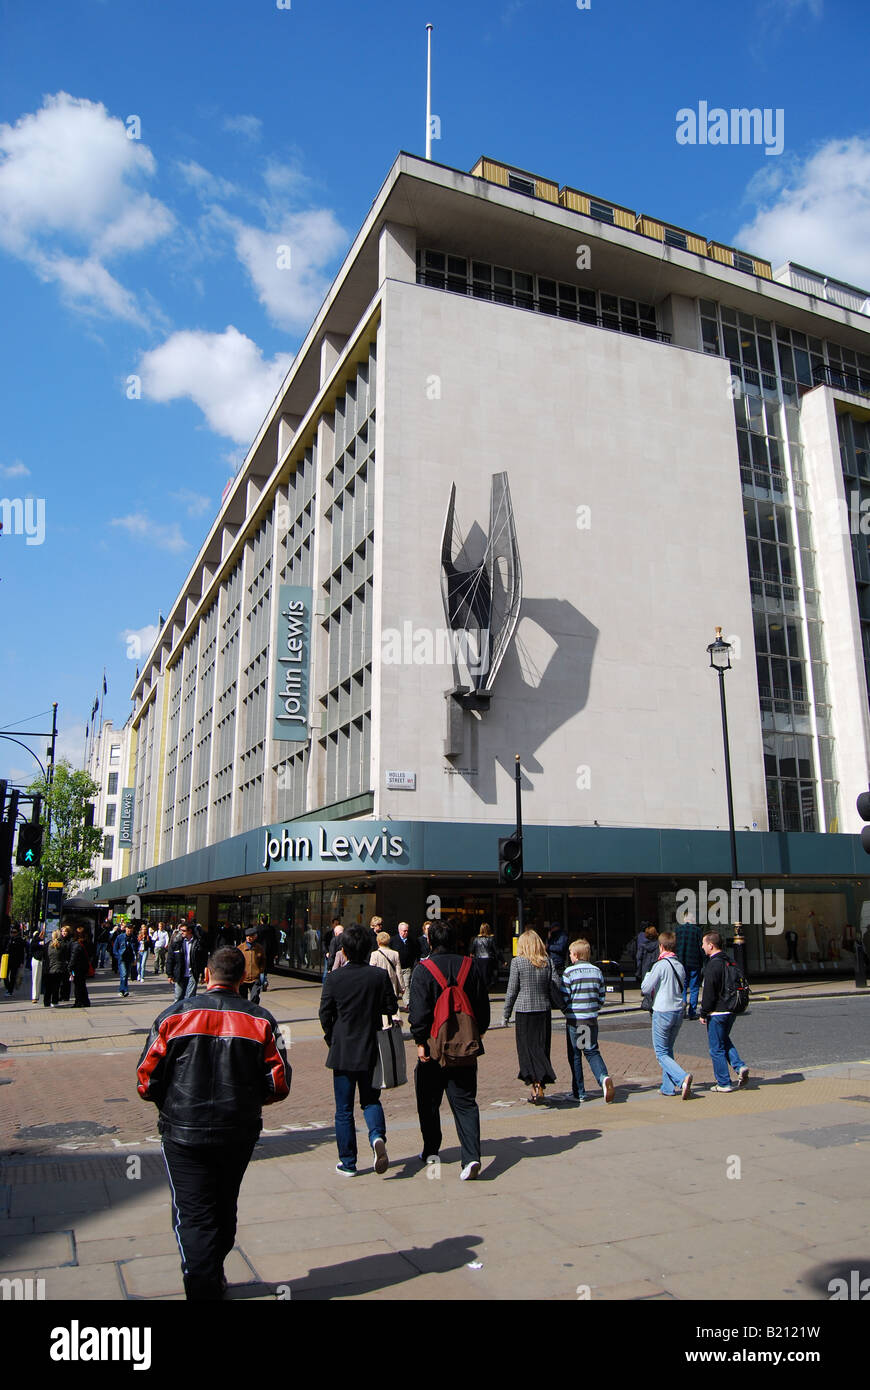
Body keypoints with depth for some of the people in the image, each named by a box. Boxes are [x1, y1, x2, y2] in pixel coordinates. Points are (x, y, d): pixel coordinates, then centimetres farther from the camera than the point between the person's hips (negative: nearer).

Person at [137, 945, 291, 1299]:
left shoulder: (174, 1015, -9)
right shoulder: (261, 1020, -6)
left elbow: (146, 1081, -6)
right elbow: (278, 1085, -5)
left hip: (183, 1132, -3)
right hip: (240, 1133, 3)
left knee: (193, 1214, 6)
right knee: (224, 1208, 22)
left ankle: (201, 1290, 1)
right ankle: (215, 1278, 40)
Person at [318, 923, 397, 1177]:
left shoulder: (334, 978, -11)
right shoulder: (380, 976, -8)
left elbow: (325, 1015, -7)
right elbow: (392, 1008, -2)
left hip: (342, 1052, -1)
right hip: (370, 1051, 1)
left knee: (344, 1109, 10)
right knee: (371, 1100, 18)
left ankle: (348, 1163, 15)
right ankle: (377, 1136, -8)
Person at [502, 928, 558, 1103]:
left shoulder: (517, 962, -7)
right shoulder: (546, 962, 2)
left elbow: (512, 991, -4)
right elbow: (553, 989, 3)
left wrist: (506, 1015, 5)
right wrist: (564, 1007, 17)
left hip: (524, 1011, -3)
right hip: (543, 1010, 3)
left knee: (528, 1049, 2)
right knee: (541, 1048, 11)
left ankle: (536, 1085, -12)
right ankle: (540, 1085, 15)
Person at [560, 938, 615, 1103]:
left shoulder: (569, 972, -10)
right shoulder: (597, 971, 3)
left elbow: (564, 997, -10)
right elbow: (602, 996, 7)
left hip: (574, 1020, -4)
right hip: (592, 1019, 4)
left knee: (575, 1056, 8)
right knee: (592, 1051, 11)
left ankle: (579, 1093, 14)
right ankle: (603, 1077, -15)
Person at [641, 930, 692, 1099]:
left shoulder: (660, 965, -15)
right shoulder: (680, 966, 7)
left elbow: (645, 988, -11)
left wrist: (647, 975, 8)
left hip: (663, 1013, -7)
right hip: (678, 1012, 7)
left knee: (661, 1053, 0)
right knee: (668, 1049, 18)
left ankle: (683, 1078, -20)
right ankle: (669, 1087, 18)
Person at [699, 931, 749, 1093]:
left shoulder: (713, 965, -19)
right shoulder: (729, 962, 6)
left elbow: (709, 993, -18)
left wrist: (703, 1014, -8)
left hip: (717, 1012, -8)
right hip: (731, 1011, 8)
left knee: (716, 1048, 3)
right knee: (725, 1041, 24)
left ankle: (724, 1083, 9)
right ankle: (739, 1066, 6)